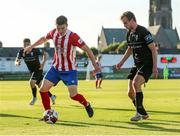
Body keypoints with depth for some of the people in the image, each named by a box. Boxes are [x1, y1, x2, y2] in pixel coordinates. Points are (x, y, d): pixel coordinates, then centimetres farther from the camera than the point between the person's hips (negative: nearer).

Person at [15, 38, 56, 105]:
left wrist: (43, 63, -19)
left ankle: (34, 98, 1)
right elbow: (16, 61, -10)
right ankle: (52, 96, 27)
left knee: (32, 82, -22)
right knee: (40, 85, 10)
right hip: (32, 71, 6)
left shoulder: (35, 50, -22)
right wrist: (17, 63, -34)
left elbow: (45, 54, -11)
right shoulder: (21, 52, -10)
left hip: (38, 69, -6)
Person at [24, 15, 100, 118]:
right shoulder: (54, 33, -5)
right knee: (43, 89, -5)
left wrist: (95, 65, -22)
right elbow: (44, 39, 18)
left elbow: (87, 49, -19)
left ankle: (87, 105, 18)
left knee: (73, 95, -14)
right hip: (56, 68, 5)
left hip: (70, 70, -5)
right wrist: (31, 46, 25)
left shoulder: (72, 36, -23)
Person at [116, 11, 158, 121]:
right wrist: (122, 62, 19)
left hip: (147, 65, -8)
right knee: (130, 93, 3)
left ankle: (140, 113, -21)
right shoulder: (129, 34, 9)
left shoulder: (143, 32, -15)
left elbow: (154, 49, -15)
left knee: (136, 83, -29)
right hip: (137, 65, 8)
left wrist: (155, 67, -20)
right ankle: (144, 114, 20)